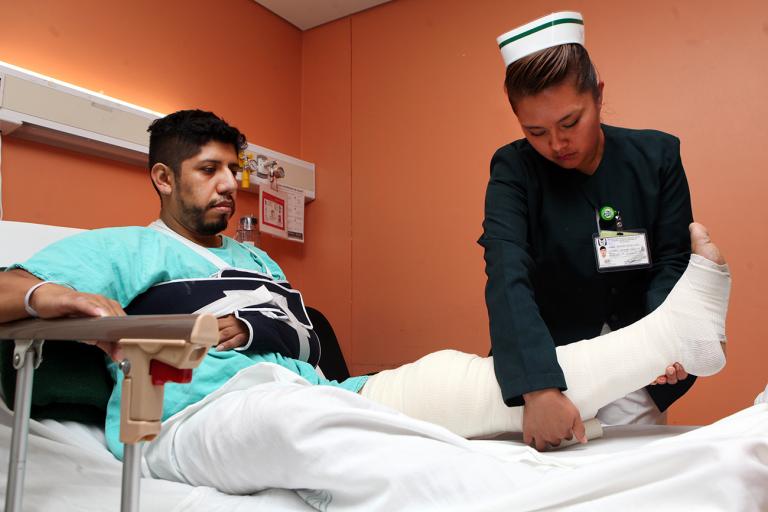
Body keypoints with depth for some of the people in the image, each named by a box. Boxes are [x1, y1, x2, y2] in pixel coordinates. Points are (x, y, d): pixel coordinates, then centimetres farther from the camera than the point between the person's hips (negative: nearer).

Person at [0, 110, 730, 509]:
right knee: (292, 413, -40)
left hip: (307, 396, 6)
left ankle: (678, 327, -13)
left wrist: (245, 332, 3)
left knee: (451, 376, -12)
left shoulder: (257, 261, 30)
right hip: (198, 415, -5)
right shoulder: (122, 248, 13)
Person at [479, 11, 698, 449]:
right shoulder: (514, 170, -13)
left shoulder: (658, 155, -6)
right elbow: (508, 278, -27)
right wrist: (538, 389, -41)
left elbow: (673, 261, -6)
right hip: (551, 363, -1)